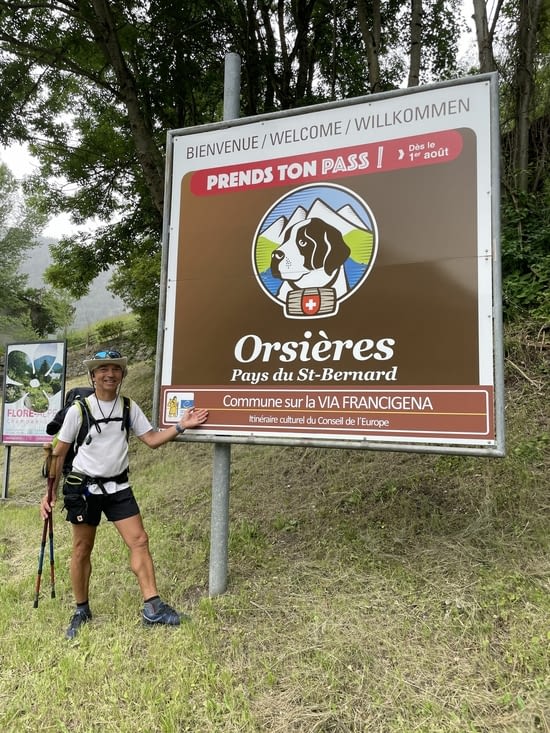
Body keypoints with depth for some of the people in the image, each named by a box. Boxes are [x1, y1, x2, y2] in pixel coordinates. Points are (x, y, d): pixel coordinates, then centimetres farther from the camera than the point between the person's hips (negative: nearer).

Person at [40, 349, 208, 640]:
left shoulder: (129, 407, 0)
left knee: (139, 541, -5)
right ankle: (81, 611, 27)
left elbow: (152, 439, 1)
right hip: (84, 487, -3)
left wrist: (180, 426, -12)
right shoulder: (79, 409, -10)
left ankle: (153, 608, 0)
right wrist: (50, 493, -4)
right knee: (82, 550, 8)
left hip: (118, 487, 3)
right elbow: (59, 453, -3)